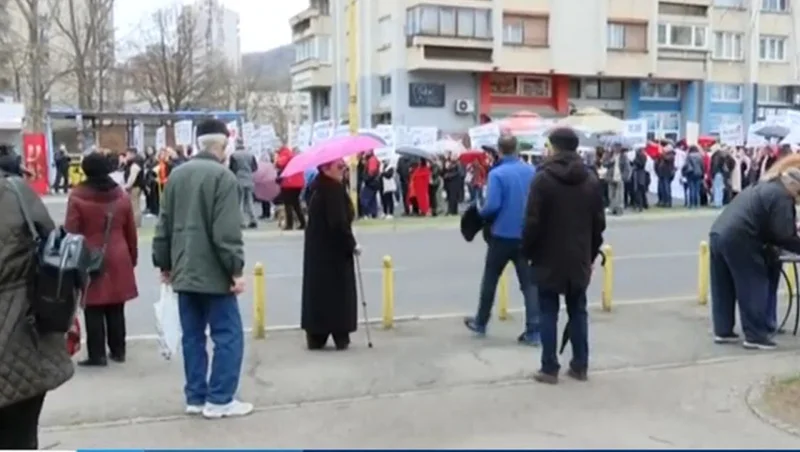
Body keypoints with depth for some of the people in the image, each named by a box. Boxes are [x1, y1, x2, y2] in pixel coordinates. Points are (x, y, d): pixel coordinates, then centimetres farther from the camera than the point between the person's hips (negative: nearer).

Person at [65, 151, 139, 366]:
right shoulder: (121, 194, 5)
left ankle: (97, 355, 5)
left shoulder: (77, 196, -7)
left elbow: (71, 232, -7)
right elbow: (131, 231, 10)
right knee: (116, 309, 12)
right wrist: (132, 257, 20)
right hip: (118, 259, 4)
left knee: (93, 310, 2)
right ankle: (118, 351, 19)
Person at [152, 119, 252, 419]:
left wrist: (164, 263, 21)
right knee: (228, 335, 1)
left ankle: (195, 397, 18)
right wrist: (236, 269, -15)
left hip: (184, 271, 8)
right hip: (213, 272, -7)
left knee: (192, 336, 12)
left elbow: (164, 224, 14)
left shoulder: (176, 175, 10)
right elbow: (227, 231, -19)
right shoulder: (223, 176, -12)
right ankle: (219, 400, 3)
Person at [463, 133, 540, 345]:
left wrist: (480, 214, -1)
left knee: (490, 280, 14)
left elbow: (492, 206, -20)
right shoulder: (532, 171, 1)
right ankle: (533, 331, 1)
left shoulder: (497, 174, -14)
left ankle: (480, 323, 28)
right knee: (529, 282, 5)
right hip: (526, 235, 3)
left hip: (502, 234, -3)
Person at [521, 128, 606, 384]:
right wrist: (591, 254, 16)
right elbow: (599, 223, 8)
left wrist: (527, 253, 0)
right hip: (579, 259, 4)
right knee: (578, 311, 12)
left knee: (549, 313, 2)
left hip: (549, 259, -4)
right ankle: (580, 365, 16)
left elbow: (532, 222, -13)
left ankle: (550, 368, 4)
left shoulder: (543, 179, -11)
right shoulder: (591, 180, 5)